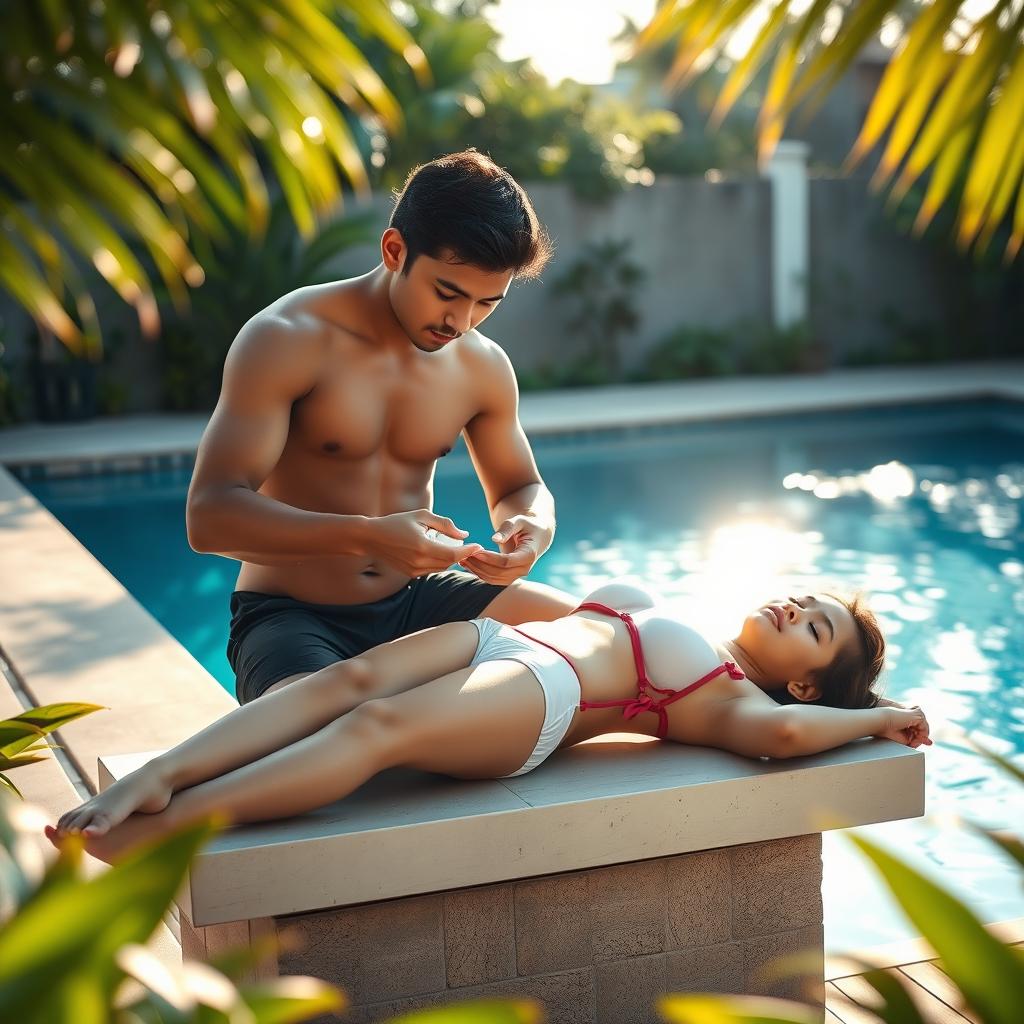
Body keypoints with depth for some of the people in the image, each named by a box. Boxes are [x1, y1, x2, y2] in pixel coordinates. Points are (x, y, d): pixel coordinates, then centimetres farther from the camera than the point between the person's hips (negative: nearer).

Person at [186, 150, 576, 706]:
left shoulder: (483, 366, 1)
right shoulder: (285, 341, -16)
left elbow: (521, 488, 17)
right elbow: (211, 514, -23)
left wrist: (533, 527, -11)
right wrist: (366, 536, -37)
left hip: (414, 600, 6)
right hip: (290, 618, -5)